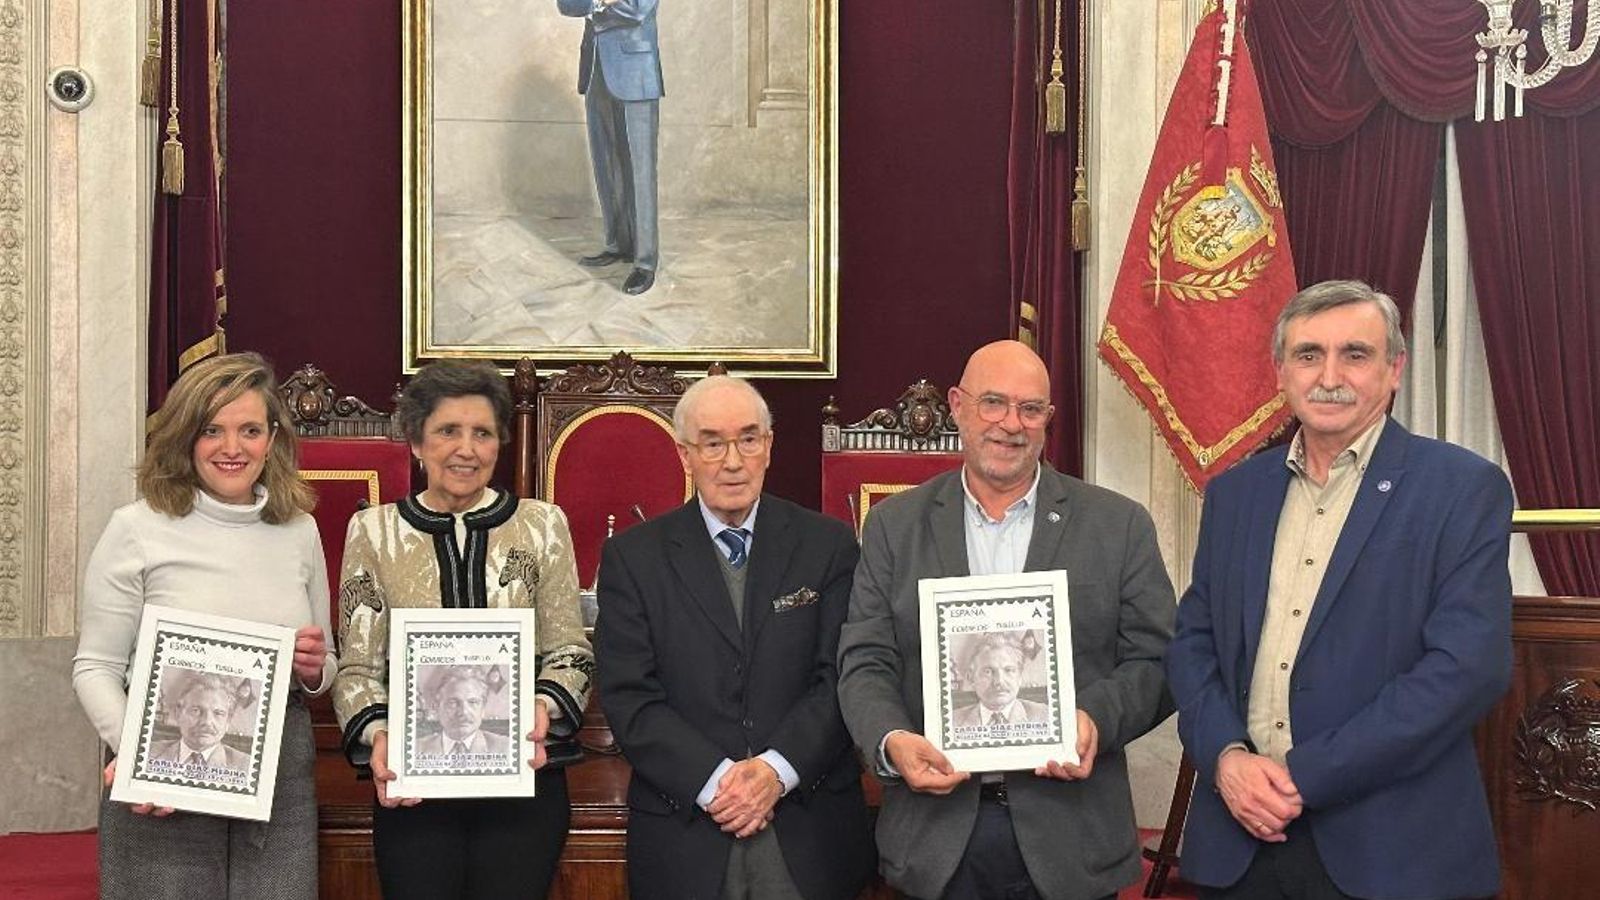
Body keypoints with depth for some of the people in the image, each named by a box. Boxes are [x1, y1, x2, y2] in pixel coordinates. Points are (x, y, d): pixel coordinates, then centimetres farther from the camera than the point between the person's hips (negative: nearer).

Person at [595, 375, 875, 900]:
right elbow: (629, 698, -5)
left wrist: (777, 770, -16)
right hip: (683, 832, 0)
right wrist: (715, 781, -16)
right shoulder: (632, 557, 2)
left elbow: (842, 679, -3)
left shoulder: (829, 546, 4)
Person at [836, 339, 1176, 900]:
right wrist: (892, 741, -18)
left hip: (1069, 834, 0)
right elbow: (865, 664, 1)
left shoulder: (1120, 526, 3)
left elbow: (1155, 660, 1)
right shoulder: (894, 526, 6)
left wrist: (1097, 719, -19)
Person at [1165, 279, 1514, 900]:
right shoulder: (1233, 492, 10)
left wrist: (1306, 774, -16)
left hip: (1390, 848, -4)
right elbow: (1193, 640, 11)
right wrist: (1226, 755, -9)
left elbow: (1470, 664, -14)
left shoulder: (1465, 490, -6)